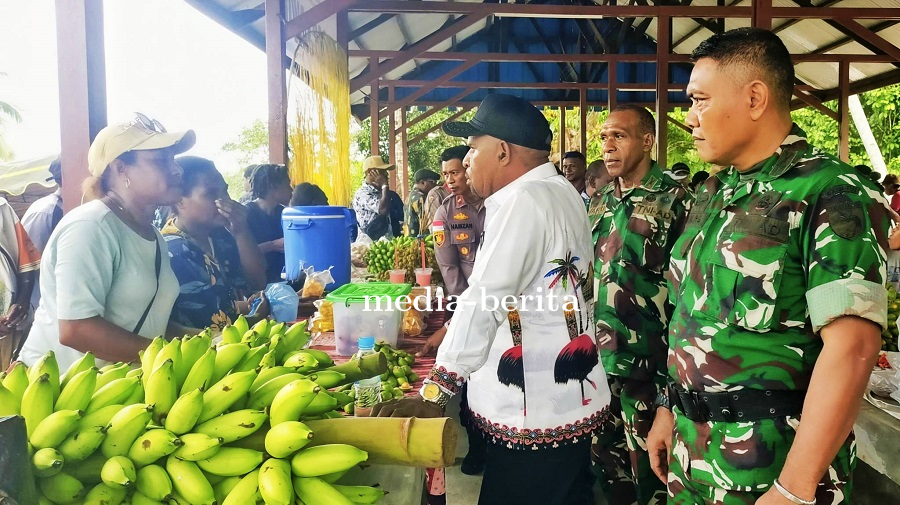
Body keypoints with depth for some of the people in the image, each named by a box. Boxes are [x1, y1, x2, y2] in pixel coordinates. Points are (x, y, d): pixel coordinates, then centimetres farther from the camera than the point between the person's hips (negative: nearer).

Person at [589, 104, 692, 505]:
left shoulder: (674, 199, -9)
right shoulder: (598, 202, 11)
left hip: (648, 361, -6)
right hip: (599, 356, 6)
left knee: (648, 462, 7)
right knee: (606, 453, 18)